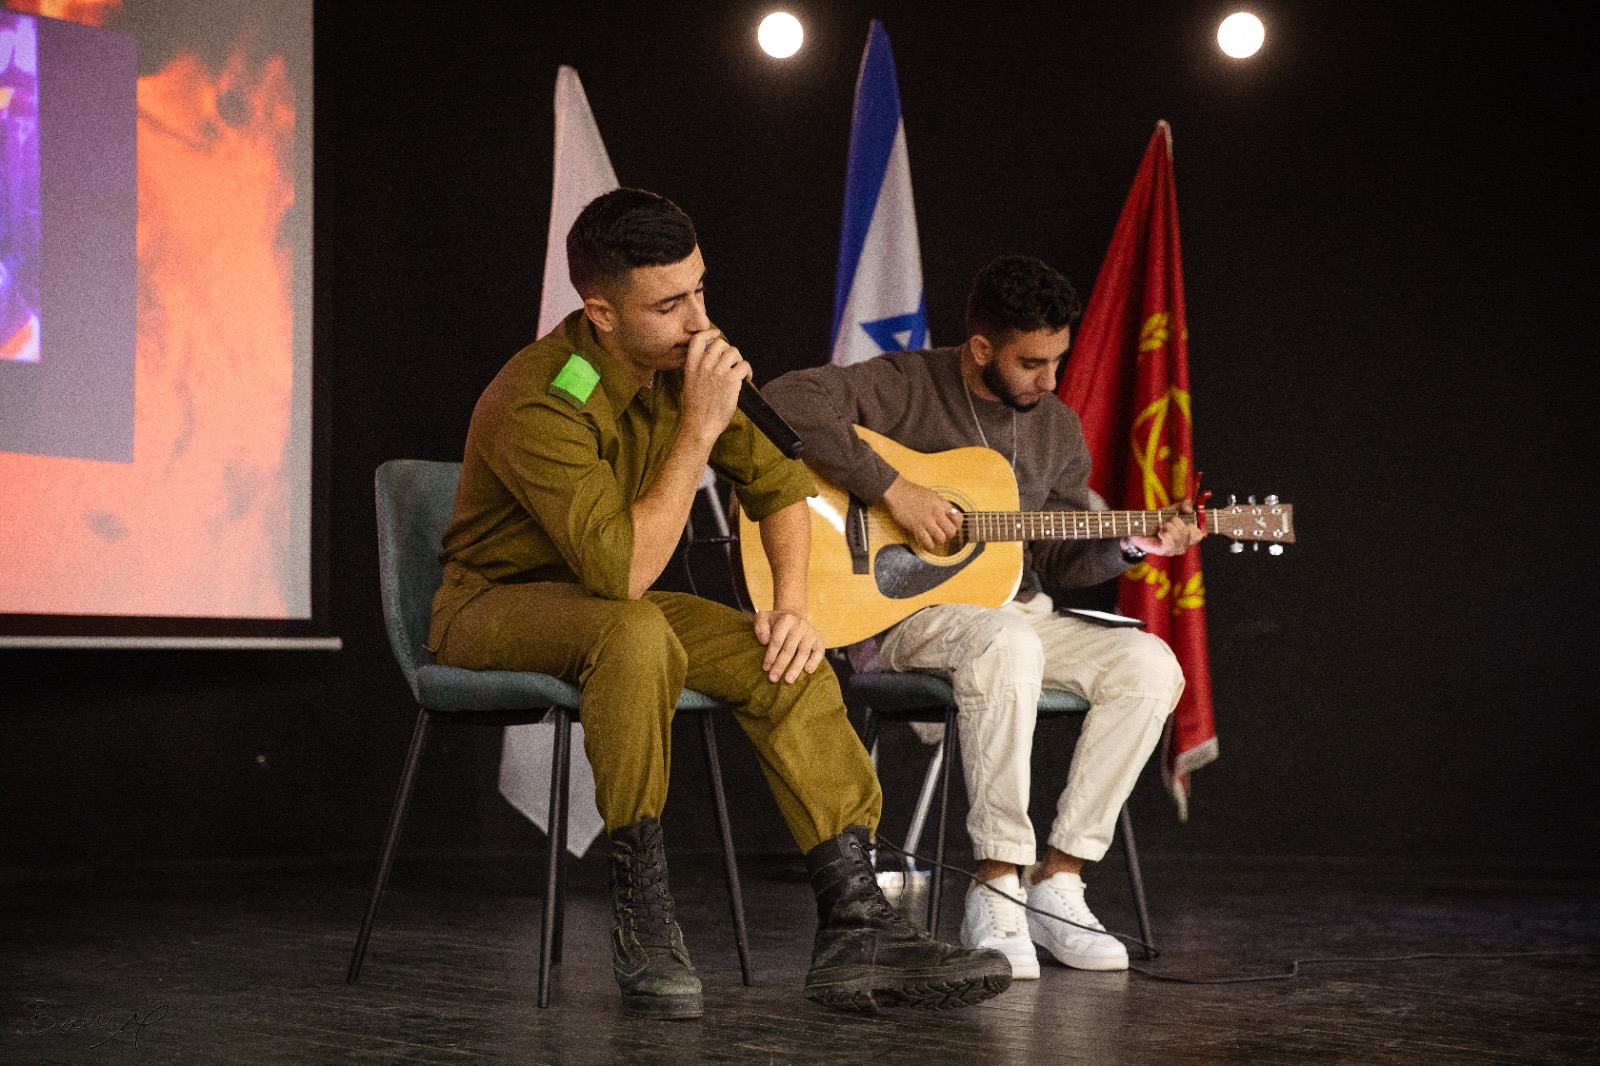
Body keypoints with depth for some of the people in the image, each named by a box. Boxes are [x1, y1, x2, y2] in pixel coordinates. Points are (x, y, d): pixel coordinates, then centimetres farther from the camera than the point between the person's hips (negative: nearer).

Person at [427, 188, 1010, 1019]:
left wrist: (792, 602, -10)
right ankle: (641, 924, -29)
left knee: (791, 665, -15)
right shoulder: (536, 404, -29)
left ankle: (855, 929, -16)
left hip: (613, 605, 7)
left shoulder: (686, 359, -6)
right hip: (497, 608, -7)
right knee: (637, 633, -38)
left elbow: (779, 484, 7)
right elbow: (624, 572, -36)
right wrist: (699, 429, -34)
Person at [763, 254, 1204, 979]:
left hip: (1013, 610, 7)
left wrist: (1133, 546, -4)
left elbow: (1061, 561, 16)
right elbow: (786, 401, -25)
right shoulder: (904, 386, -8)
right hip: (892, 609, -7)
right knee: (1008, 645, -39)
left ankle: (1057, 880, -13)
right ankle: (995, 889, -31)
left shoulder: (1057, 431, 12)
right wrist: (891, 490, -27)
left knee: (1148, 664, -16)